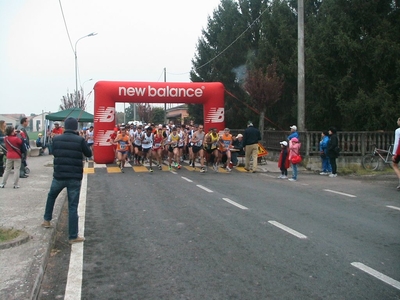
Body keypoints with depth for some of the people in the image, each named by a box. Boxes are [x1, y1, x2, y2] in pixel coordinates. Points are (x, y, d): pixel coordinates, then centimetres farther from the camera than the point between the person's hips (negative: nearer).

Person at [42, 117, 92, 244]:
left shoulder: (56, 139, -1)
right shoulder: (80, 140, -10)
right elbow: (89, 154, 5)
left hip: (59, 175, 3)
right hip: (75, 177, -2)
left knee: (51, 196, 32)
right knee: (73, 206, 2)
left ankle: (47, 220, 42)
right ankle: (73, 236, 5)